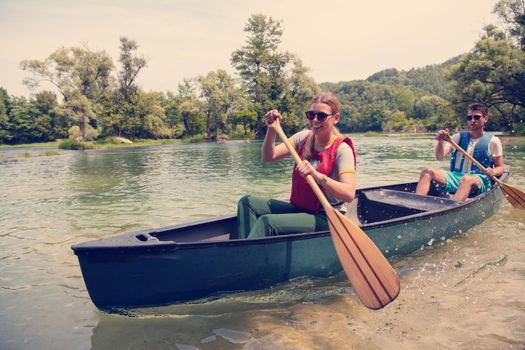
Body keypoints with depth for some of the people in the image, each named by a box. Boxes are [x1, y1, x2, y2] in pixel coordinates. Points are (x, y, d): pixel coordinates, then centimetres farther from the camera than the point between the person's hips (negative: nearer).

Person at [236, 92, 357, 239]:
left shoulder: (342, 149, -14)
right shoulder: (304, 137, 4)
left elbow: (349, 194, -27)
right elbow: (268, 157, 2)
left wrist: (316, 175, -39)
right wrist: (271, 130, -14)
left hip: (327, 217, -7)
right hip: (299, 207, 7)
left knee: (267, 222, -28)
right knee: (247, 202, -7)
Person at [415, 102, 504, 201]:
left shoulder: (493, 141, 9)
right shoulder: (459, 137, 14)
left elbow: (500, 167, 13)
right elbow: (440, 156, 0)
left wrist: (493, 172, -11)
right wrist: (440, 141, -20)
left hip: (480, 180, -3)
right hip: (455, 176, 3)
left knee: (466, 179, -39)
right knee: (427, 171, -23)